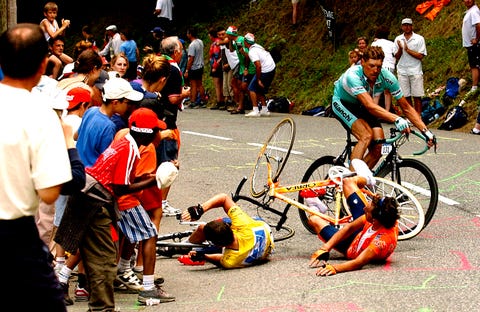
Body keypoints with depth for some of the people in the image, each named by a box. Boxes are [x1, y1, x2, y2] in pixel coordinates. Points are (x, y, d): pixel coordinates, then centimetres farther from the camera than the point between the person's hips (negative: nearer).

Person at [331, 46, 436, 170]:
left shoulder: (387, 77, -23)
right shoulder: (353, 75, -38)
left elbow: (406, 107, -16)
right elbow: (370, 106, -49)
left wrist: (426, 131, -25)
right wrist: (396, 119, -62)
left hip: (360, 108, 5)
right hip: (341, 104, -5)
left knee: (378, 148, -13)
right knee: (366, 135, -30)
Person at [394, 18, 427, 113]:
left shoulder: (419, 39, 0)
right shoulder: (398, 39, 9)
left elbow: (420, 56, -6)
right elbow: (397, 57, 8)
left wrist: (407, 50, -13)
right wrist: (400, 49, -11)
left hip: (415, 71, -3)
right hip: (402, 72, 3)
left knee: (417, 96, -3)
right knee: (406, 96, 3)